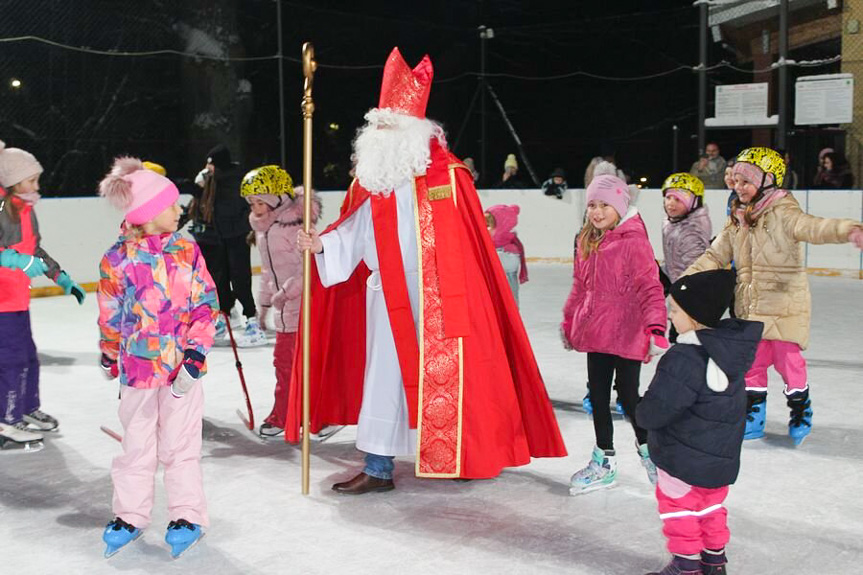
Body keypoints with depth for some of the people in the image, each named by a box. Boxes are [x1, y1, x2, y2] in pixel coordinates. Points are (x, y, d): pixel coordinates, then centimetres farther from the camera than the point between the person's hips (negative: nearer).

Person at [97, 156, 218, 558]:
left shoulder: (187, 251, -3)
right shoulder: (117, 260, -7)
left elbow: (206, 304, -2)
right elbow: (110, 316, 5)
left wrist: (195, 353, -11)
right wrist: (110, 357, 14)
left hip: (183, 367, 0)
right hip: (138, 366, 0)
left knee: (180, 445, 9)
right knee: (136, 445, 13)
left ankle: (187, 516, 22)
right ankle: (129, 516, 28)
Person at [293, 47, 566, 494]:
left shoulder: (448, 177, -8)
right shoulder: (370, 181, 7)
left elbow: (469, 244, -8)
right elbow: (353, 234, 8)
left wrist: (456, 301, -12)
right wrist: (321, 244, -10)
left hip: (436, 298, -4)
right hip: (388, 299, 5)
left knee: (443, 375, 6)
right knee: (385, 374, 7)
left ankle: (461, 455, 25)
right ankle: (378, 468, 16)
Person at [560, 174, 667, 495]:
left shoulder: (634, 242, -13)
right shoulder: (587, 241, 9)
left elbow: (649, 287, -17)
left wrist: (655, 327, -26)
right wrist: (569, 321, 23)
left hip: (627, 333, -7)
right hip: (596, 332, 7)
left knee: (627, 395, 2)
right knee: (597, 394, 13)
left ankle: (647, 447, 31)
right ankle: (603, 462, 27)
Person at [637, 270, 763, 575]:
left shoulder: (684, 359, -29)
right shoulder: (734, 349, -3)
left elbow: (655, 410, -27)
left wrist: (642, 413, -3)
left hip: (684, 457, -8)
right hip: (722, 455, 8)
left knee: (678, 505, 10)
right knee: (711, 505, 23)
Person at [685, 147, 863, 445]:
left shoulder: (782, 212, -13)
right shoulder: (738, 219, 9)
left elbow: (809, 226, -31)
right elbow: (716, 254, 14)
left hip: (785, 305, -6)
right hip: (750, 306, 6)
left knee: (788, 360, 1)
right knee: (752, 361, 11)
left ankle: (801, 411, 24)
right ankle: (753, 417, 25)